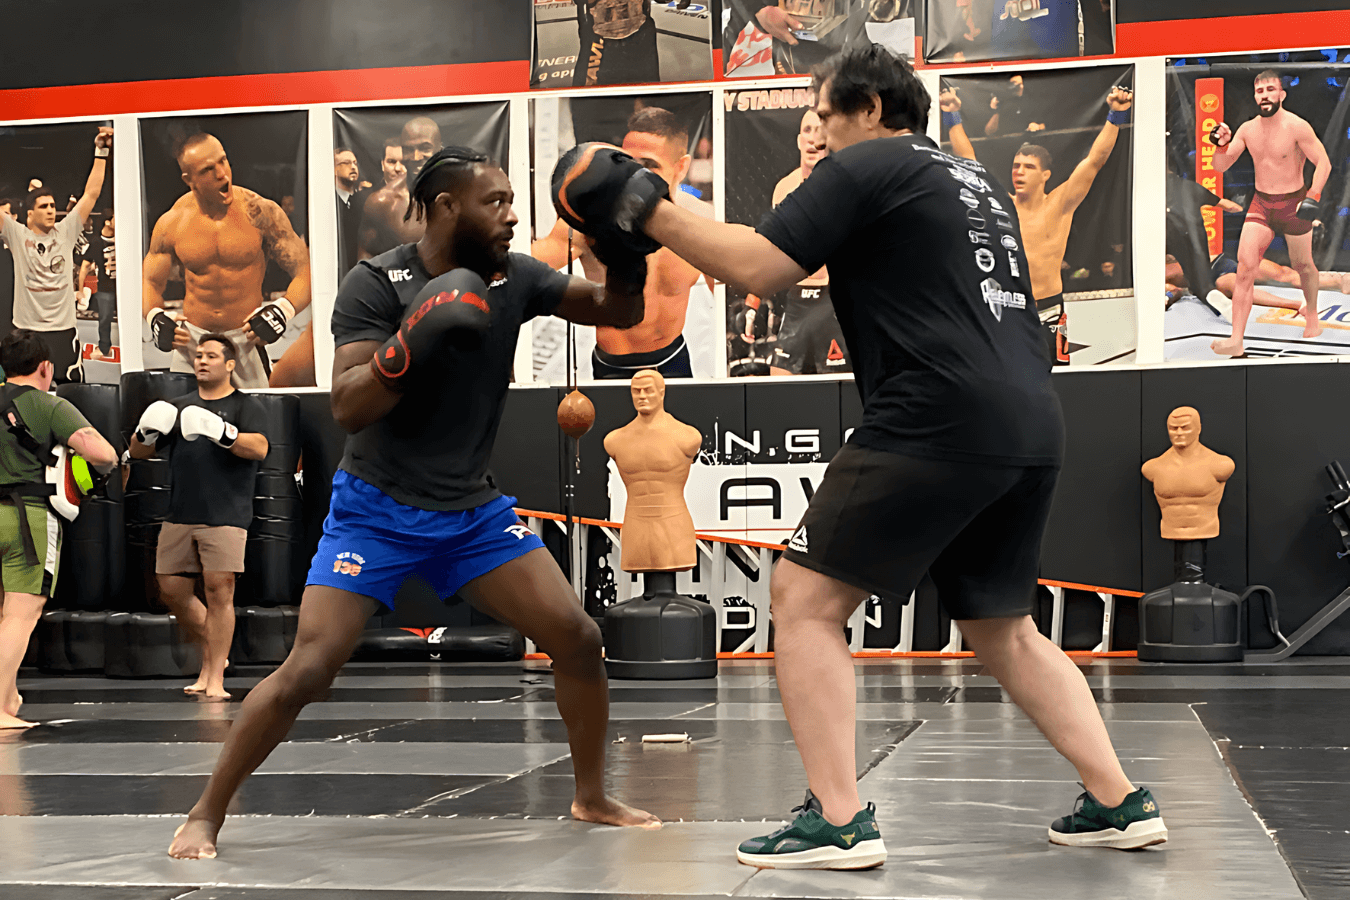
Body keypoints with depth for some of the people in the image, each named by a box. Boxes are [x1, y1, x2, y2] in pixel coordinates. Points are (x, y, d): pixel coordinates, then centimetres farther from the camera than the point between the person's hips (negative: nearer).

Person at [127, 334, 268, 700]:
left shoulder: (244, 406, 3)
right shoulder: (179, 407, 17)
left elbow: (259, 448, -14)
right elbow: (137, 452, 17)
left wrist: (221, 433, -30)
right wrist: (146, 432, -6)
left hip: (224, 516, -5)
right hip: (180, 516, 5)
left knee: (219, 590, -10)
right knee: (172, 590, 5)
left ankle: (215, 678, -4)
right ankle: (212, 653, 26)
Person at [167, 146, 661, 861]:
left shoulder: (514, 279, -1)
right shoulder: (376, 285, -16)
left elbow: (619, 313, 5)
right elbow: (348, 410, -23)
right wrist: (411, 346, -37)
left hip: (473, 510, 5)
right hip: (376, 510, -5)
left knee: (578, 639, -3)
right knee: (306, 672, -14)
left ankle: (591, 798, 17)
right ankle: (205, 816, 4)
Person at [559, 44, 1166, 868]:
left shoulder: (864, 167, 1)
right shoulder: (974, 179, 25)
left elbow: (760, 267, -8)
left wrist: (643, 212, 0)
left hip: (939, 421, -8)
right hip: (1033, 427, 8)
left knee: (804, 598, 0)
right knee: (1003, 629, 22)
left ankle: (839, 822, -7)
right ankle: (1120, 803, 17)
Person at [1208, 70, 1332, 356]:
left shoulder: (1297, 127, -14)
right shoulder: (1247, 129, 0)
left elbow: (1323, 163, -13)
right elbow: (1220, 167, 5)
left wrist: (1313, 197, -26)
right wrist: (1221, 145, -16)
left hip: (1293, 204, -3)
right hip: (1260, 204, 3)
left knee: (1303, 265, 14)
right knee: (1245, 266, -12)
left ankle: (1311, 311, 46)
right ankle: (1236, 340, -15)